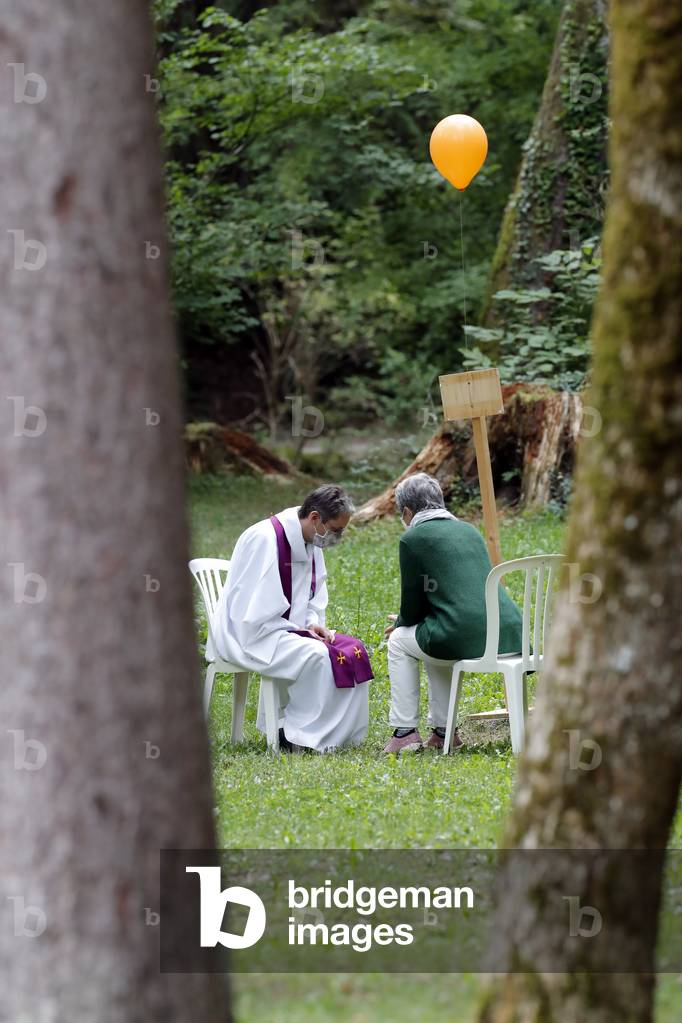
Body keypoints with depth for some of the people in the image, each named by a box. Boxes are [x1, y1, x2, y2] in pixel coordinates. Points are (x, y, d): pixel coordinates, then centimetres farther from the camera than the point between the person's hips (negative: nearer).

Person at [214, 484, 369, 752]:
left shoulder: (311, 542, 6)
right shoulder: (264, 539, -21)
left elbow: (314, 598, 20)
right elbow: (254, 610, -23)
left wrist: (312, 623, -1)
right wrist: (299, 629, -17)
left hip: (288, 631, 9)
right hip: (251, 637, -9)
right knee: (315, 656, -29)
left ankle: (338, 732, -4)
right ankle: (297, 735, -17)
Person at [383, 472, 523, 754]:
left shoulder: (413, 539, 2)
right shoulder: (469, 530, 22)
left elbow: (412, 608, 5)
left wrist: (401, 622, 29)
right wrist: (408, 620, 39)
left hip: (465, 637, -7)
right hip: (510, 634, 7)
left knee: (399, 641, 20)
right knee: (434, 638, 34)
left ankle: (404, 731, 16)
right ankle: (443, 730, 32)